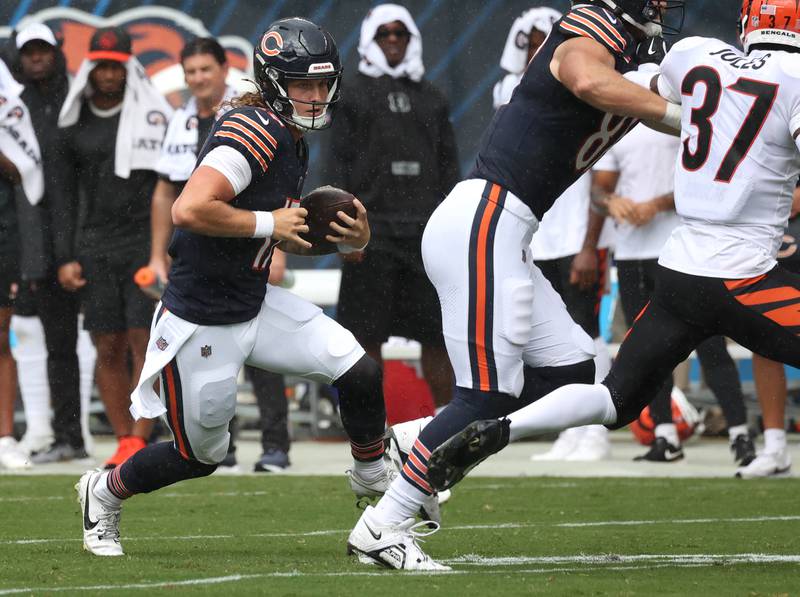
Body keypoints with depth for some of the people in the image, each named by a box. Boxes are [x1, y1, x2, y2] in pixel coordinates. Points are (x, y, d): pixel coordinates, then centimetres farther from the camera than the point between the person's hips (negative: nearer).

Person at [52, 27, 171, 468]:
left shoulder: (154, 116, 0)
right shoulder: (75, 125, 8)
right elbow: (65, 196, 11)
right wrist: (65, 258, 4)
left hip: (146, 243, -3)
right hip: (96, 246, 3)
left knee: (145, 343, -8)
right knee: (108, 349, 2)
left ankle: (139, 440, -8)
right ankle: (123, 442, 8)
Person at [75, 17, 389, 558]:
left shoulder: (292, 141, 8)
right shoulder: (255, 132, -23)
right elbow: (189, 210, -35)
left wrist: (350, 237, 0)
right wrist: (269, 223, -23)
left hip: (255, 305, 8)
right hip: (202, 324, -8)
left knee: (360, 372, -6)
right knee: (201, 456, 8)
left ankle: (375, 482, 18)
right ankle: (105, 492, 35)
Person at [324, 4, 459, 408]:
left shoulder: (431, 98, 15)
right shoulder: (355, 94, 4)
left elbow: (449, 166, 15)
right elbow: (339, 164, -1)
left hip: (426, 230, 3)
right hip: (373, 231, -3)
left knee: (438, 329, 2)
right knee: (367, 331, -2)